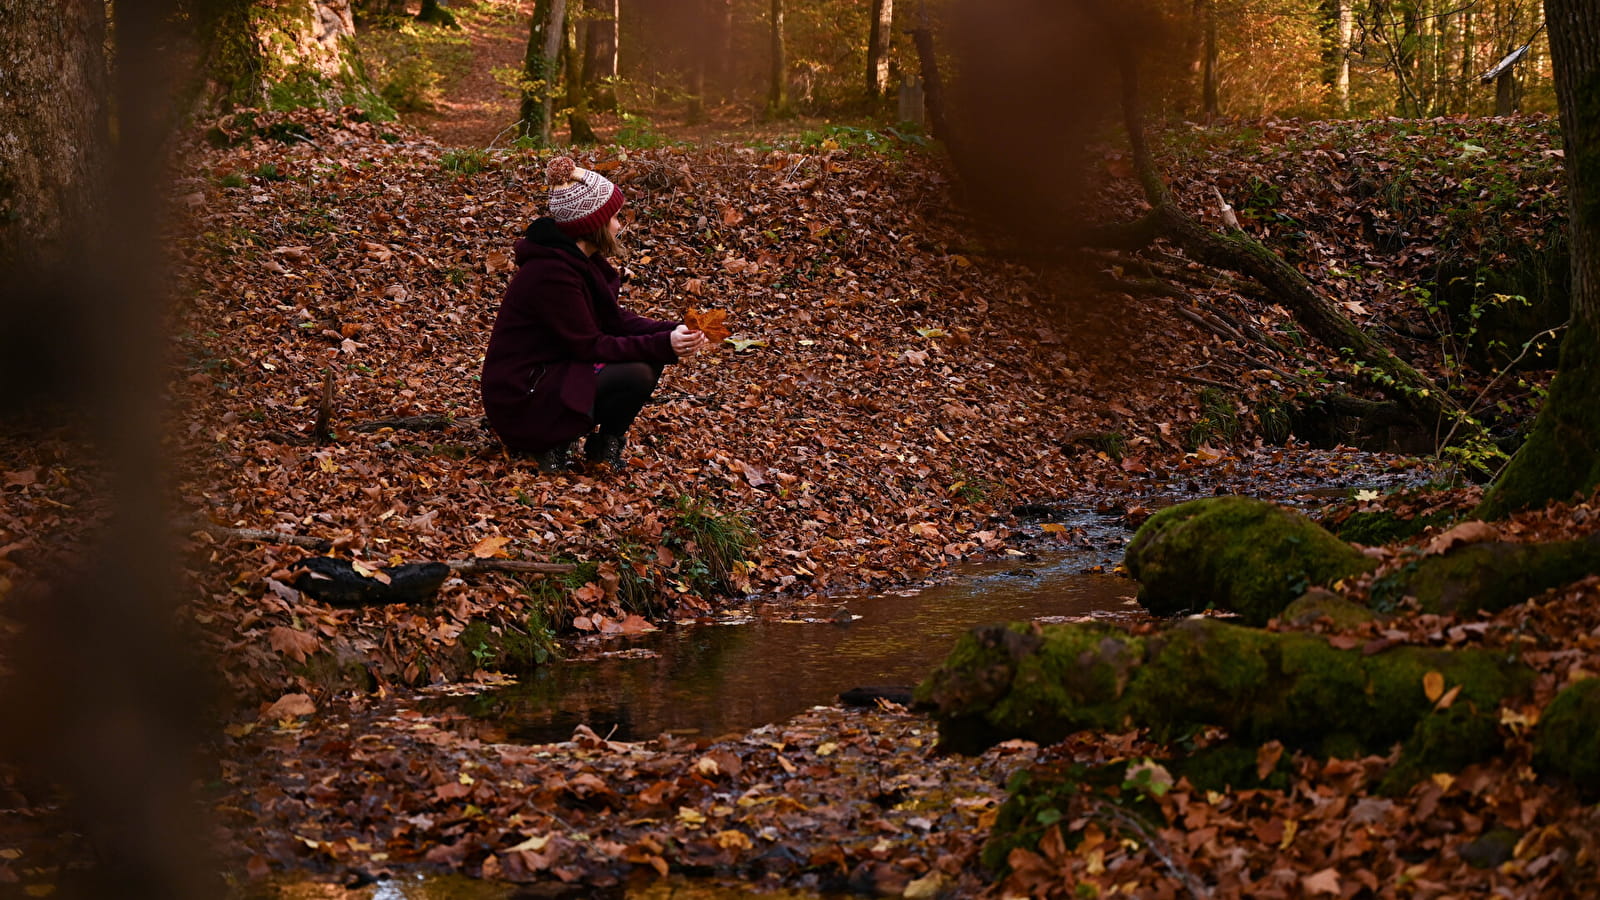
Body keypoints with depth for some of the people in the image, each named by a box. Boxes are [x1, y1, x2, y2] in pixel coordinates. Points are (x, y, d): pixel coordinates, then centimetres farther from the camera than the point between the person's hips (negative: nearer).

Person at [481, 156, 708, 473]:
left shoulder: (578, 258, 5)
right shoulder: (552, 273, -25)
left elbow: (615, 319, 6)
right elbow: (591, 347, -23)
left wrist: (672, 332, -9)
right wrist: (663, 344, -25)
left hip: (554, 371, 10)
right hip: (521, 403, -10)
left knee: (651, 354, 1)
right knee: (636, 375, -25)